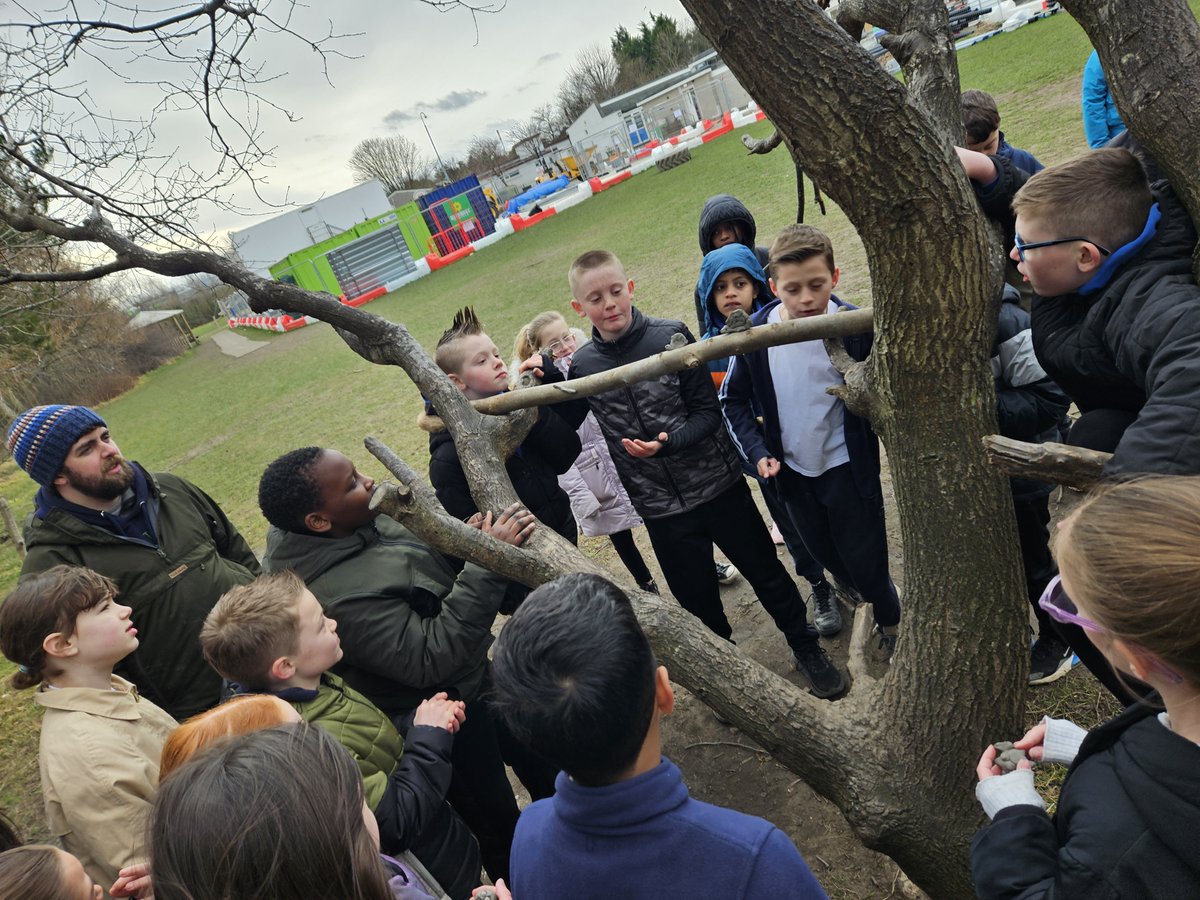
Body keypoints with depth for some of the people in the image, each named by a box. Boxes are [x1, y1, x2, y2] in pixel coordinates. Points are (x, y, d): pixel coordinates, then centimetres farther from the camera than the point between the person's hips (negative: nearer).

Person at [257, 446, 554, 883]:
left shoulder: (363, 520, -9)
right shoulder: (338, 595, -35)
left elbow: (424, 563, 7)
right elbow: (431, 659, -35)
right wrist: (486, 564, -36)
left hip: (477, 674, 9)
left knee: (547, 770, 28)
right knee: (500, 827, 15)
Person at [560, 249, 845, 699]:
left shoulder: (671, 335, -12)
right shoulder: (581, 366, -5)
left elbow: (708, 410, -10)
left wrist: (668, 442, -26)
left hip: (718, 483, -1)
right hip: (661, 506, 2)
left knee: (765, 572, 14)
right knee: (696, 598, 15)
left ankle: (807, 648, 38)